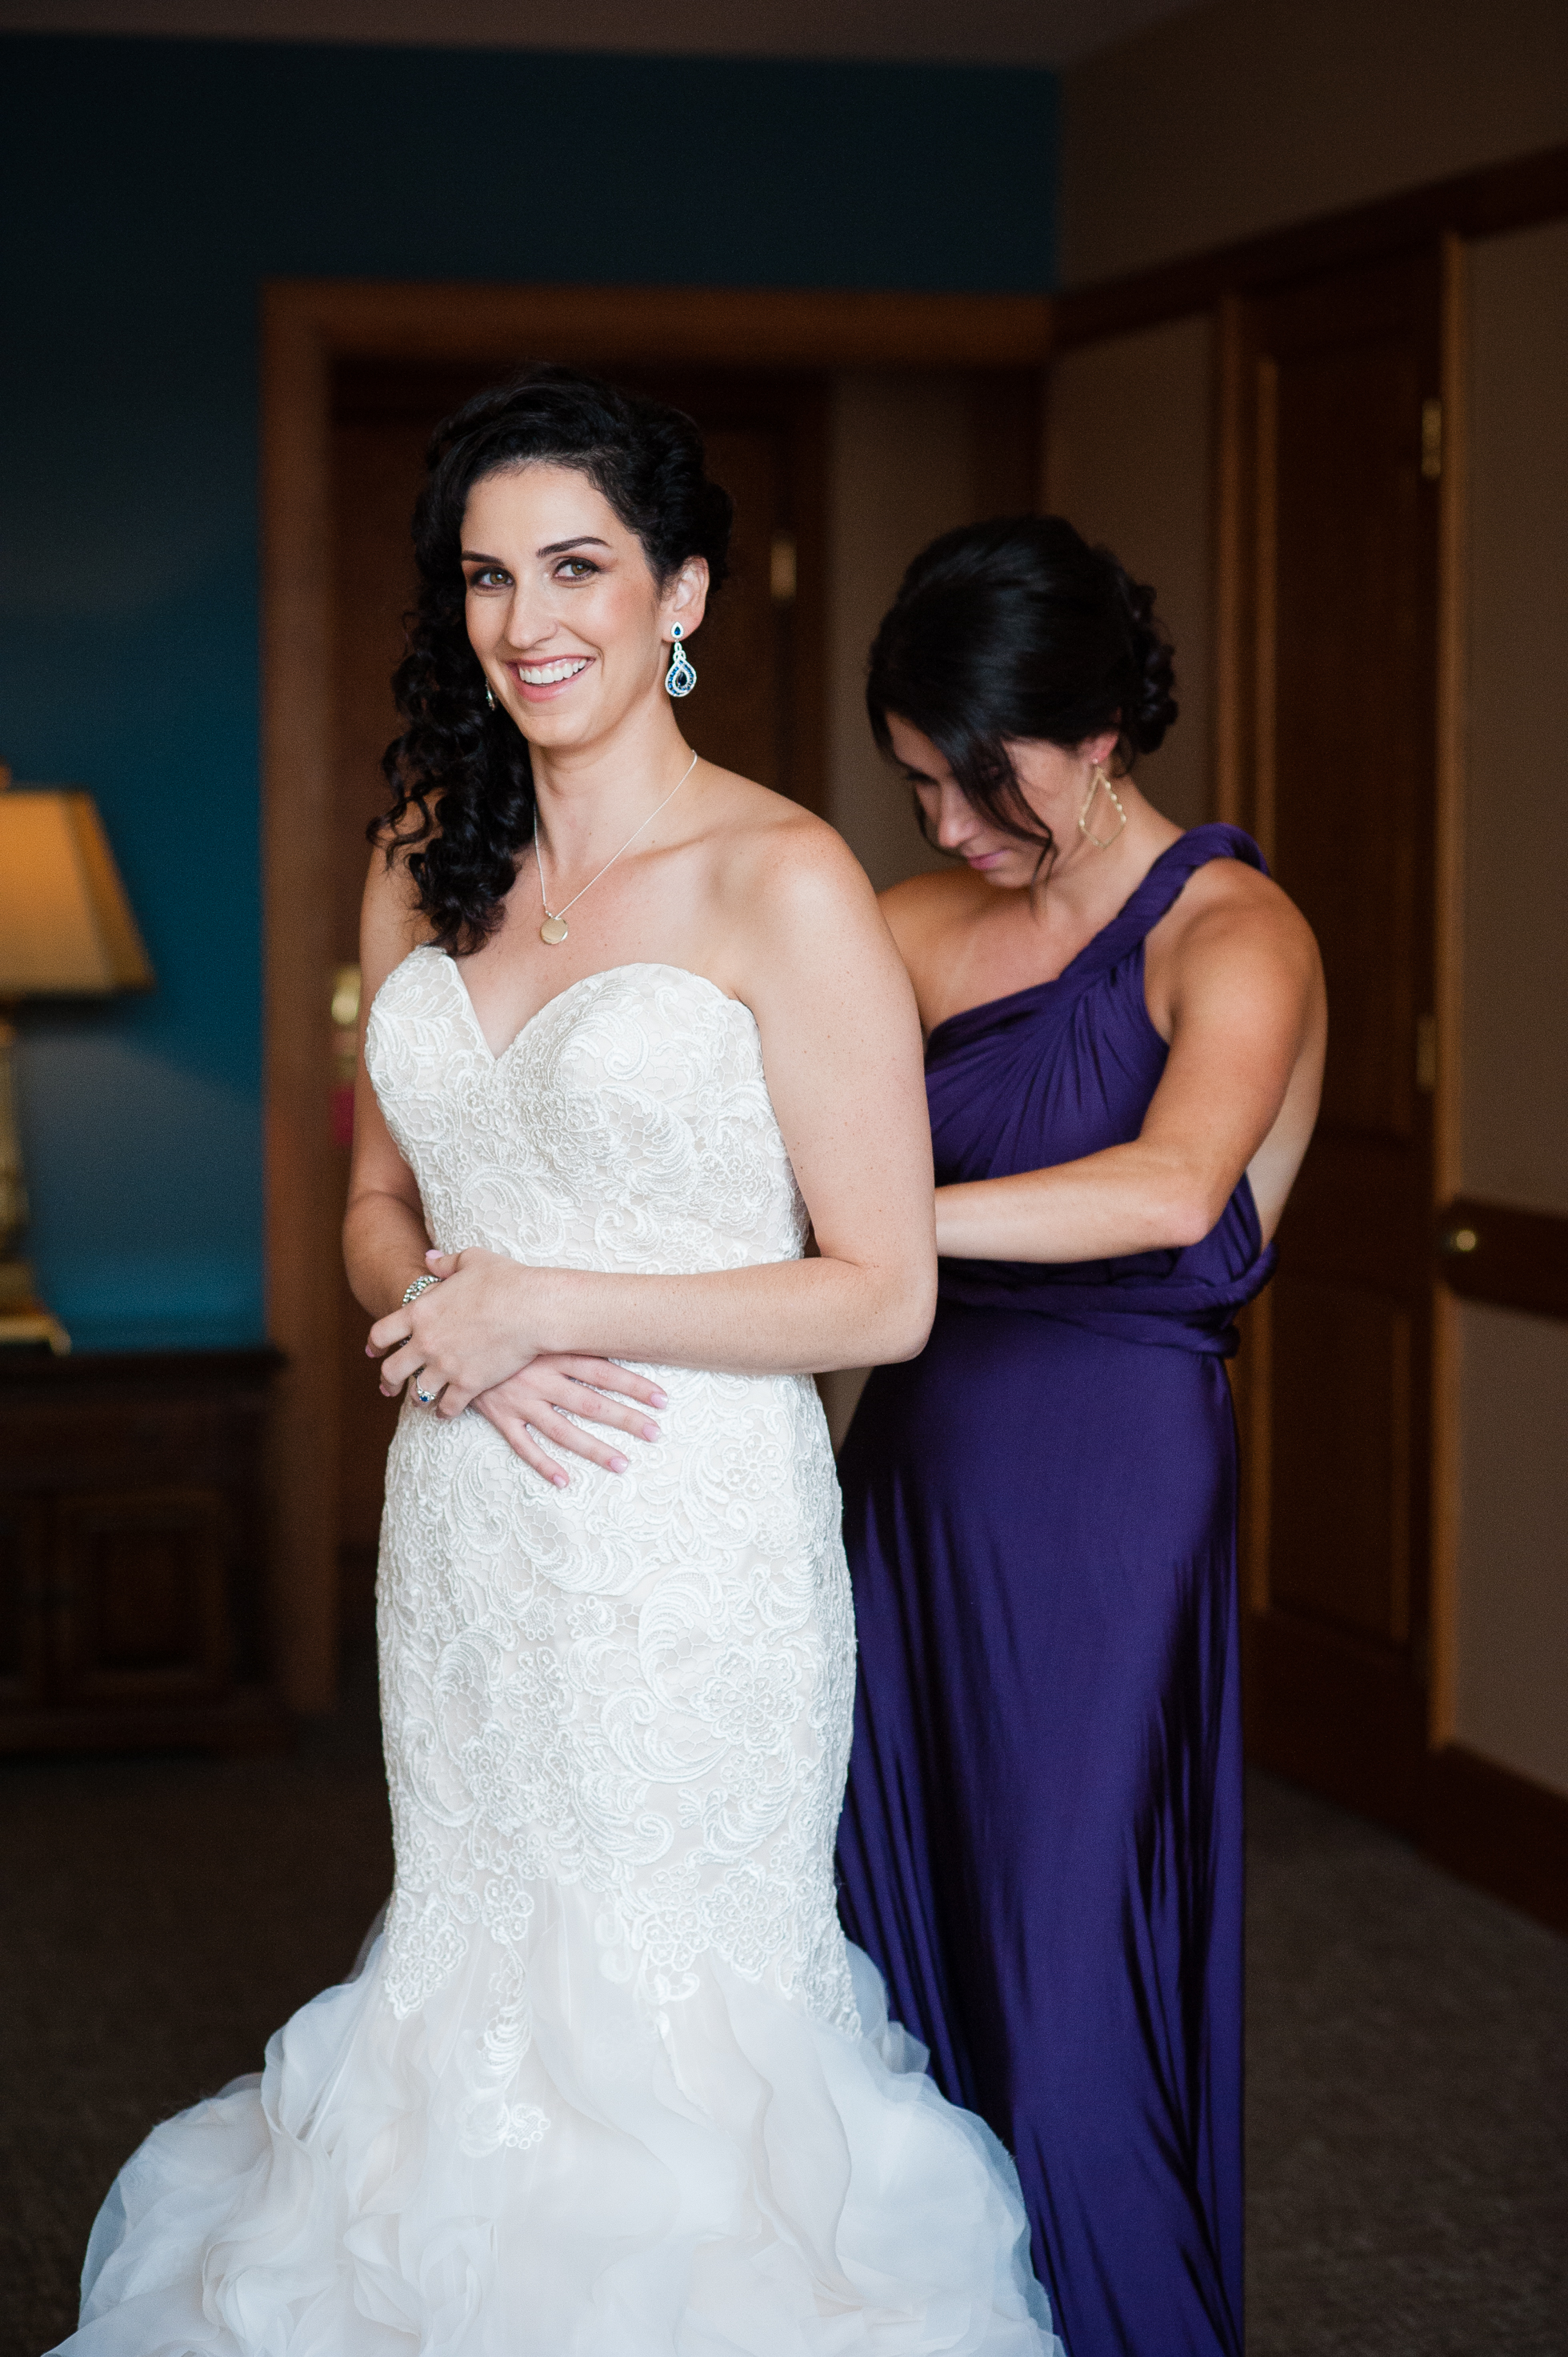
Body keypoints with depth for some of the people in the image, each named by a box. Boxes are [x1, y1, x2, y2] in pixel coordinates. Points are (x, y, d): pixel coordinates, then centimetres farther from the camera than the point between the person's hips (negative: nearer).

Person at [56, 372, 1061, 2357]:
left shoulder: (784, 886, -12)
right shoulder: (424, 867, 7)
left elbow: (883, 1293, -12)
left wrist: (546, 1307, -13)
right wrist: (460, 1341, -7)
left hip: (691, 1549, -6)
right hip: (460, 1534, 6)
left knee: (673, 2029, 3)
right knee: (475, 1989, 15)